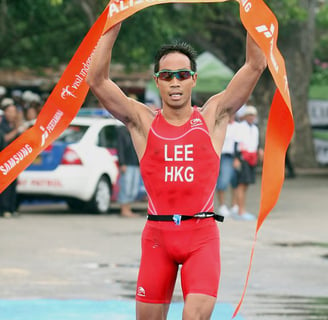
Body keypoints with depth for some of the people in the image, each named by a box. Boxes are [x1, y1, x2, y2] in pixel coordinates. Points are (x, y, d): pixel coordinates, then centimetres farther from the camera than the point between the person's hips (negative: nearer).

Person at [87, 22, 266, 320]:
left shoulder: (213, 116, 5)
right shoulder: (143, 122, 4)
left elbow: (256, 64, 0)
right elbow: (97, 80, -5)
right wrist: (113, 25, -10)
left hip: (202, 234, -1)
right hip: (157, 234, 1)